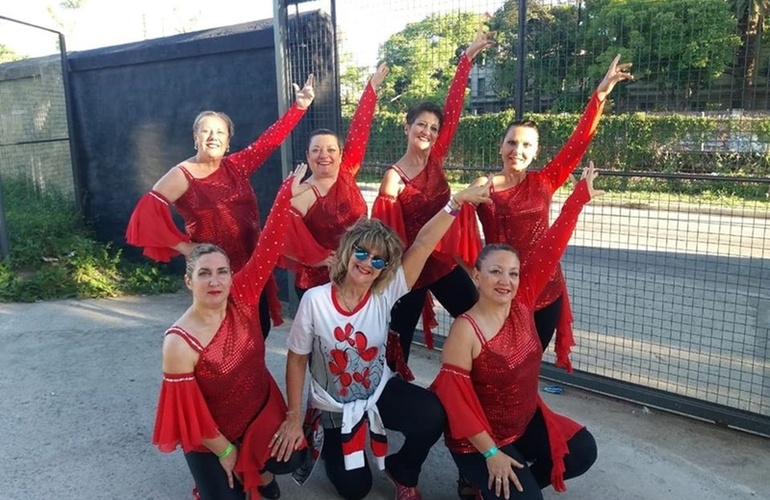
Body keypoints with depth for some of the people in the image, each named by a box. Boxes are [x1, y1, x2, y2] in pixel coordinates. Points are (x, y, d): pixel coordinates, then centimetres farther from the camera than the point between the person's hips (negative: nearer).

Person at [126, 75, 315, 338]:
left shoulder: (236, 166, 6)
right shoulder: (182, 176, -9)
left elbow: (270, 139, 2)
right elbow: (148, 210, -19)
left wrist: (300, 106, -5)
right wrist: (182, 246, -18)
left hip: (252, 266, 5)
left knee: (260, 328, 14)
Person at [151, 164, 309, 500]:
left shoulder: (242, 297, -16)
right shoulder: (179, 343, -27)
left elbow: (267, 248, -22)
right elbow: (188, 410, -19)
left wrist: (286, 194, -27)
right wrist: (224, 450, -10)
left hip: (261, 409, 3)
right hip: (211, 434, -3)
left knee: (291, 459, -15)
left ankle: (258, 471, 19)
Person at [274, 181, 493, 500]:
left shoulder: (385, 294, -17)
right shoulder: (315, 300, -21)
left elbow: (423, 245, -27)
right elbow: (296, 359, -11)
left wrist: (455, 203, -37)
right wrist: (293, 417, -10)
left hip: (380, 391, 1)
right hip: (334, 406, -1)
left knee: (432, 417, -26)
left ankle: (401, 470, 7)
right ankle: (329, 443, 38)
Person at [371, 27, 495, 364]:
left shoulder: (435, 159, 0)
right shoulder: (394, 177, -14)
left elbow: (453, 108, -3)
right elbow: (387, 233, -15)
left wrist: (468, 57, -4)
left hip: (443, 260, 6)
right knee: (399, 339, 8)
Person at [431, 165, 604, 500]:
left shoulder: (522, 303, -9)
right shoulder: (465, 331, -25)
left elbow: (549, 249, -11)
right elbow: (455, 397, -23)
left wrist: (579, 196, -10)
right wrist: (490, 452, -22)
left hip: (528, 421, 7)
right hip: (480, 439, -6)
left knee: (582, 451, -1)